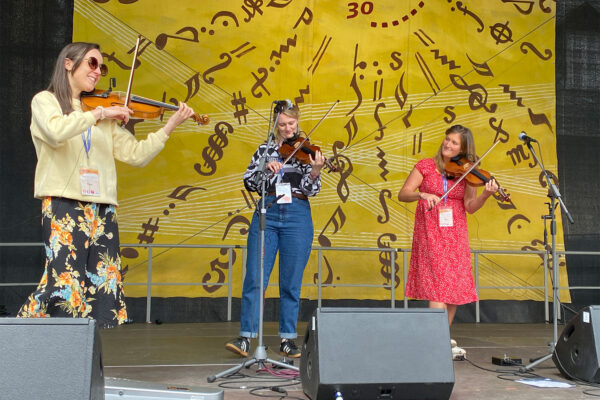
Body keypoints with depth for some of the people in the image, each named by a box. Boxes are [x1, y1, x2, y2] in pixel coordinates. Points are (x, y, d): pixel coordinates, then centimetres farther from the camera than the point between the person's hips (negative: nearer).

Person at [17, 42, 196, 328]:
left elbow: (136, 154, 11)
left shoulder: (106, 118, 19)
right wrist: (99, 113, -15)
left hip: (102, 208, 5)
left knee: (101, 282, 0)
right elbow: (56, 132, -18)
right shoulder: (45, 101, 6)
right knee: (63, 279, -14)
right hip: (63, 205, -5)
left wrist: (170, 125, 4)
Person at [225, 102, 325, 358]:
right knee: (255, 278, -4)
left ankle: (287, 340, 13)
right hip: (267, 214, 1)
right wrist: (266, 169, -14)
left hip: (297, 217, -1)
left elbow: (311, 190, -3)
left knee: (291, 283, 4)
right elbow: (249, 182, 3)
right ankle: (245, 337, 0)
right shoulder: (265, 150, 12)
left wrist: (315, 171, -22)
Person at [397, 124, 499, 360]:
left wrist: (486, 195, -23)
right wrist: (422, 194, -23)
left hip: (455, 235, 3)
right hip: (430, 234, -3)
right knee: (439, 286, -12)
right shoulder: (426, 166, 1)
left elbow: (470, 207, -4)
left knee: (455, 287, 5)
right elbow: (403, 194, -4)